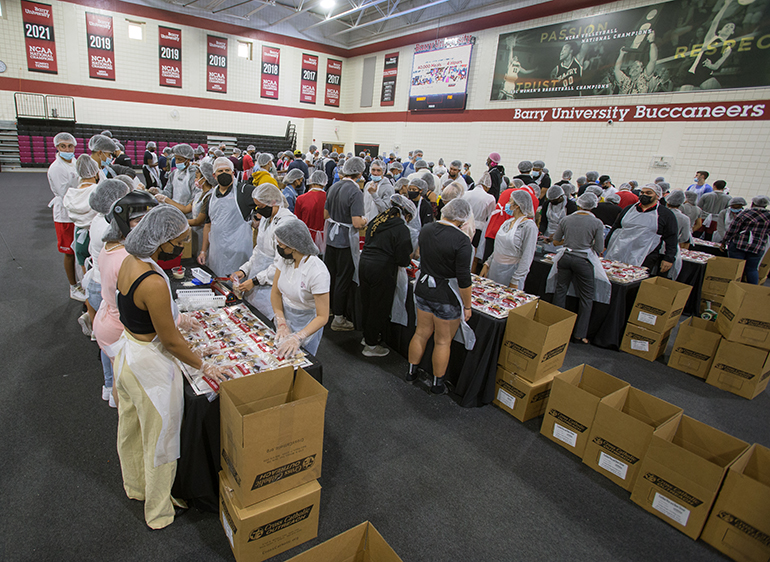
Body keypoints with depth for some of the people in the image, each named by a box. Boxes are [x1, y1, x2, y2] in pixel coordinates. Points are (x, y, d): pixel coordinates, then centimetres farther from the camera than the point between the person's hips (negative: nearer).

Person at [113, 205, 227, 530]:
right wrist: (203, 366, -10)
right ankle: (159, 512, 36)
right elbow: (171, 342, -23)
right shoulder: (154, 283, -32)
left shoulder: (130, 260, -5)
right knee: (159, 439, 13)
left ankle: (135, 486, 56)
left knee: (130, 428, 29)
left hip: (125, 353, 9)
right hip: (149, 367, -9)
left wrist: (174, 318, 19)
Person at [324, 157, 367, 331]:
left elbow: (326, 214, 13)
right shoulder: (355, 192, -18)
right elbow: (357, 223, -23)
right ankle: (338, 319, 13)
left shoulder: (333, 187, 6)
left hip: (331, 237, 7)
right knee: (343, 280, 3)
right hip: (346, 241, -7)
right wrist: (365, 220, -4)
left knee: (329, 276, 19)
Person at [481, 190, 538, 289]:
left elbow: (527, 257, -15)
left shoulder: (529, 226, -13)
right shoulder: (508, 222, 10)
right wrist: (487, 264, 11)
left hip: (511, 272, -7)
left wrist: (515, 280, -16)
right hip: (494, 269, 7)